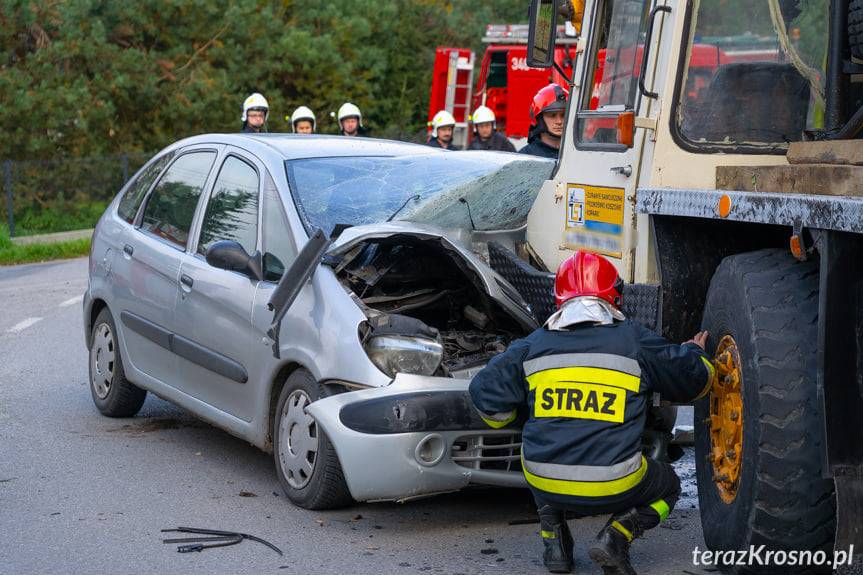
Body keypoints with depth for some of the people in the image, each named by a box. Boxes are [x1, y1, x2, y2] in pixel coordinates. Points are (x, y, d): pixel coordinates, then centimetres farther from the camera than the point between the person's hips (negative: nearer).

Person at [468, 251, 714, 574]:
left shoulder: (533, 345, 5)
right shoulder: (635, 341, 1)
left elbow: (485, 394, 8)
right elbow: (693, 379, 13)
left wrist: (508, 419, 30)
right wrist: (695, 353, 37)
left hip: (544, 487, 2)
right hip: (613, 490, -2)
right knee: (668, 485, 28)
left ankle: (554, 538, 16)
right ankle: (615, 537, 2)